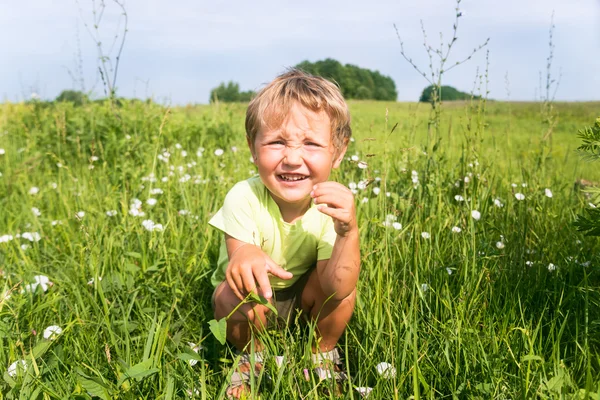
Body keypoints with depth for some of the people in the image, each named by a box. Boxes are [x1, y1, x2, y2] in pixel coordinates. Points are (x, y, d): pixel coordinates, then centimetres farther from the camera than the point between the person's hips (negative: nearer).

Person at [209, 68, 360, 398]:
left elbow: (337, 290, -31)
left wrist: (348, 231, -48)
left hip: (304, 300, 2)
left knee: (343, 279, -26)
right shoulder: (243, 199, -28)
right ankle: (251, 356, 0)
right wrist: (245, 257, -61)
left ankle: (324, 353, 3)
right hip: (251, 303, -1)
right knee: (234, 294, -33)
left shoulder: (331, 205, -24)